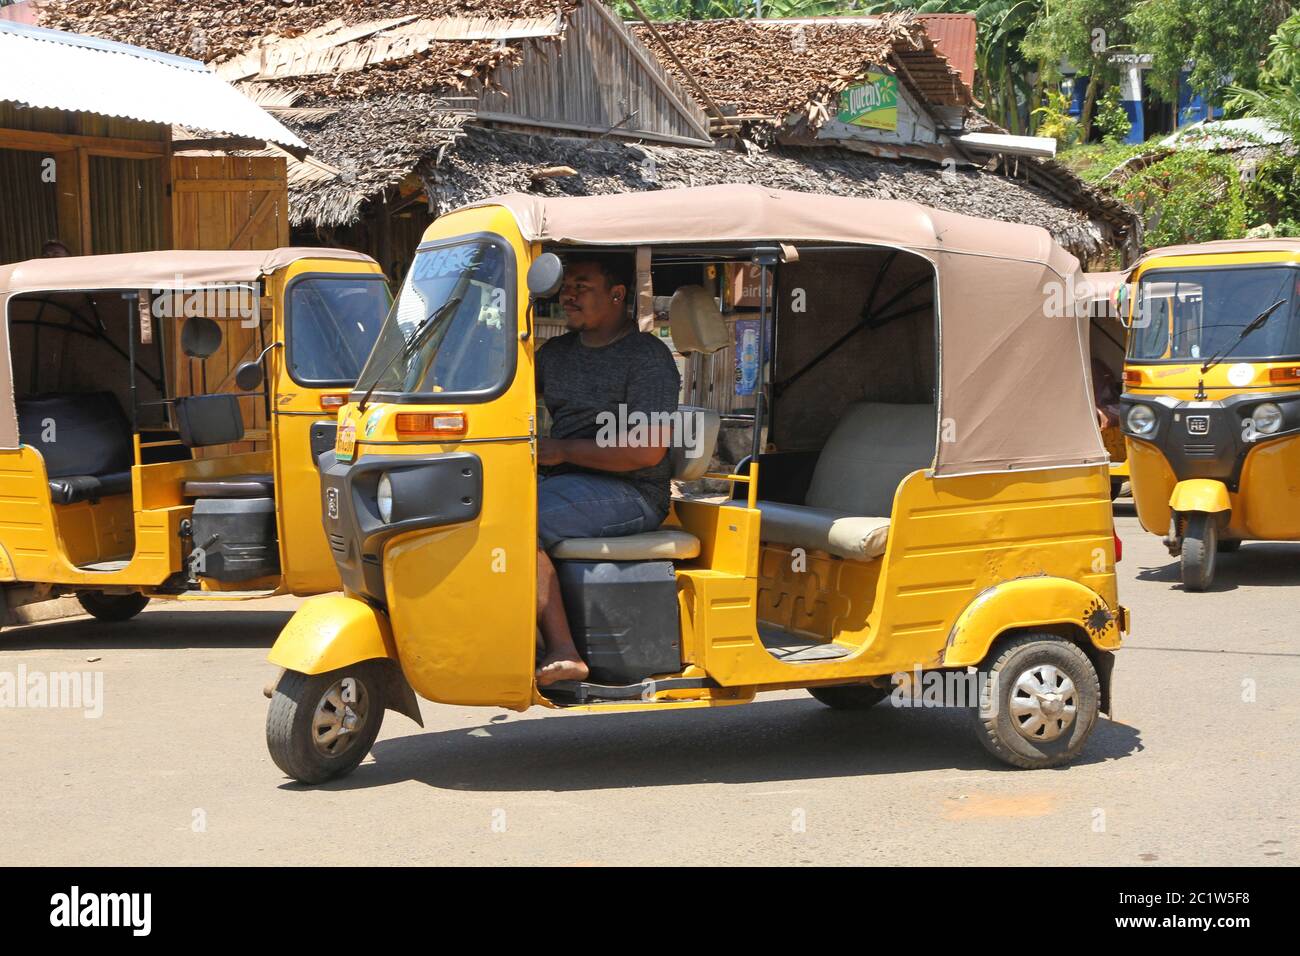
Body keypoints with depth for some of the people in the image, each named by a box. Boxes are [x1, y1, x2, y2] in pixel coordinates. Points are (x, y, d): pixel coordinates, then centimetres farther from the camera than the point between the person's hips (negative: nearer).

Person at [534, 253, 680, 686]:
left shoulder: (647, 357, -7)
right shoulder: (556, 352, 18)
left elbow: (647, 450, -17)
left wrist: (560, 450, -16)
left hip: (632, 494, -8)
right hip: (567, 483, 8)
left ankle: (562, 654, -26)